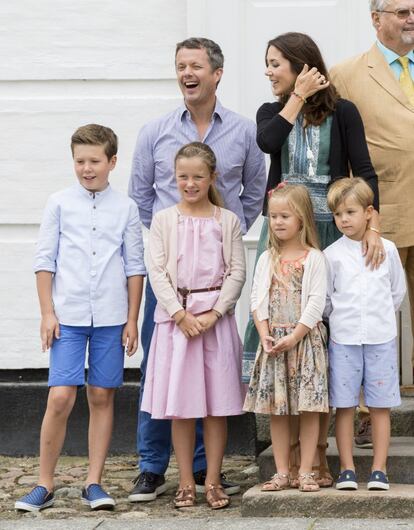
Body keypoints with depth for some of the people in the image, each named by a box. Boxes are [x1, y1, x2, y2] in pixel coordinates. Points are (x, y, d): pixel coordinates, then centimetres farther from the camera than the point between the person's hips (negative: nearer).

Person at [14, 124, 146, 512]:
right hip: (68, 316, -1)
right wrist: (47, 313, -2)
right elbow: (45, 260, 4)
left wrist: (132, 319, 5)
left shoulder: (125, 208, 5)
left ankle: (94, 482, 13)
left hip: (110, 318, 1)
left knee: (102, 397, 6)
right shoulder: (60, 203, 3)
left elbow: (135, 266, 8)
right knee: (60, 397, -8)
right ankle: (44, 484, 1)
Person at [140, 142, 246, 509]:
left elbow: (237, 272, 0)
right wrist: (181, 314, -12)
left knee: (217, 403, 2)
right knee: (180, 403, 2)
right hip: (176, 317, 0)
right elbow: (157, 272, -2)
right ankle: (186, 482, 10)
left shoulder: (227, 221, 5)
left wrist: (213, 314, -11)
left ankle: (213, 480, 9)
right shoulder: (164, 220, 5)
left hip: (216, 317, 0)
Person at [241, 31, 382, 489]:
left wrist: (373, 227, -17)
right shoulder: (272, 112, 12)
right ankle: (291, 451, 5)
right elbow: (267, 142, -11)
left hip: (330, 231, -3)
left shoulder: (342, 113, 2)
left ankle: (318, 450, 6)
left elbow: (364, 171, -6)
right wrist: (299, 95, -5)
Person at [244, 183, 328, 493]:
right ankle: (282, 473, 11)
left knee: (308, 408, -3)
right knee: (276, 410, 5)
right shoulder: (267, 259, 10)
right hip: (273, 341, 4)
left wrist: (294, 337, -15)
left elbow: (316, 301, -8)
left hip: (305, 339, -4)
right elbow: (258, 299, 5)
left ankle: (306, 472, 3)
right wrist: (265, 335, -9)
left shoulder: (313, 258, -2)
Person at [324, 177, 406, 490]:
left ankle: (379, 470, 6)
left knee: (381, 406, 1)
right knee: (344, 406, 0)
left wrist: (379, 317, 11)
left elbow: (398, 291, 13)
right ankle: (347, 469, 5)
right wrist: (341, 318, 6)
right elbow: (323, 298, 8)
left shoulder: (387, 249, 4)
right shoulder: (332, 255, 1)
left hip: (381, 338, 1)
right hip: (343, 338, 0)